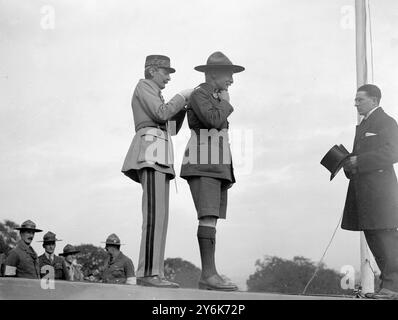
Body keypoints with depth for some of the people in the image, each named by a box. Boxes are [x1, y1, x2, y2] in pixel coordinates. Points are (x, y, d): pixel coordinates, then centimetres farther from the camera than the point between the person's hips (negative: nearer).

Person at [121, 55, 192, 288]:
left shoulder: (154, 98, 32)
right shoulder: (143, 87, 3)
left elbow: (171, 129, 28)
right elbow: (162, 114, -13)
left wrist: (183, 105, 17)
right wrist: (182, 95, 0)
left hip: (158, 159, 11)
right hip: (151, 151, -10)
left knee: (159, 216, 1)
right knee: (156, 213, -20)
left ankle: (153, 273, -4)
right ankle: (148, 273, -25)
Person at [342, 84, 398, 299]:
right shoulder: (363, 125, 24)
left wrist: (358, 161, -17)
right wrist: (350, 163, 6)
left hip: (379, 187, -9)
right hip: (363, 189, 9)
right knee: (371, 235, 8)